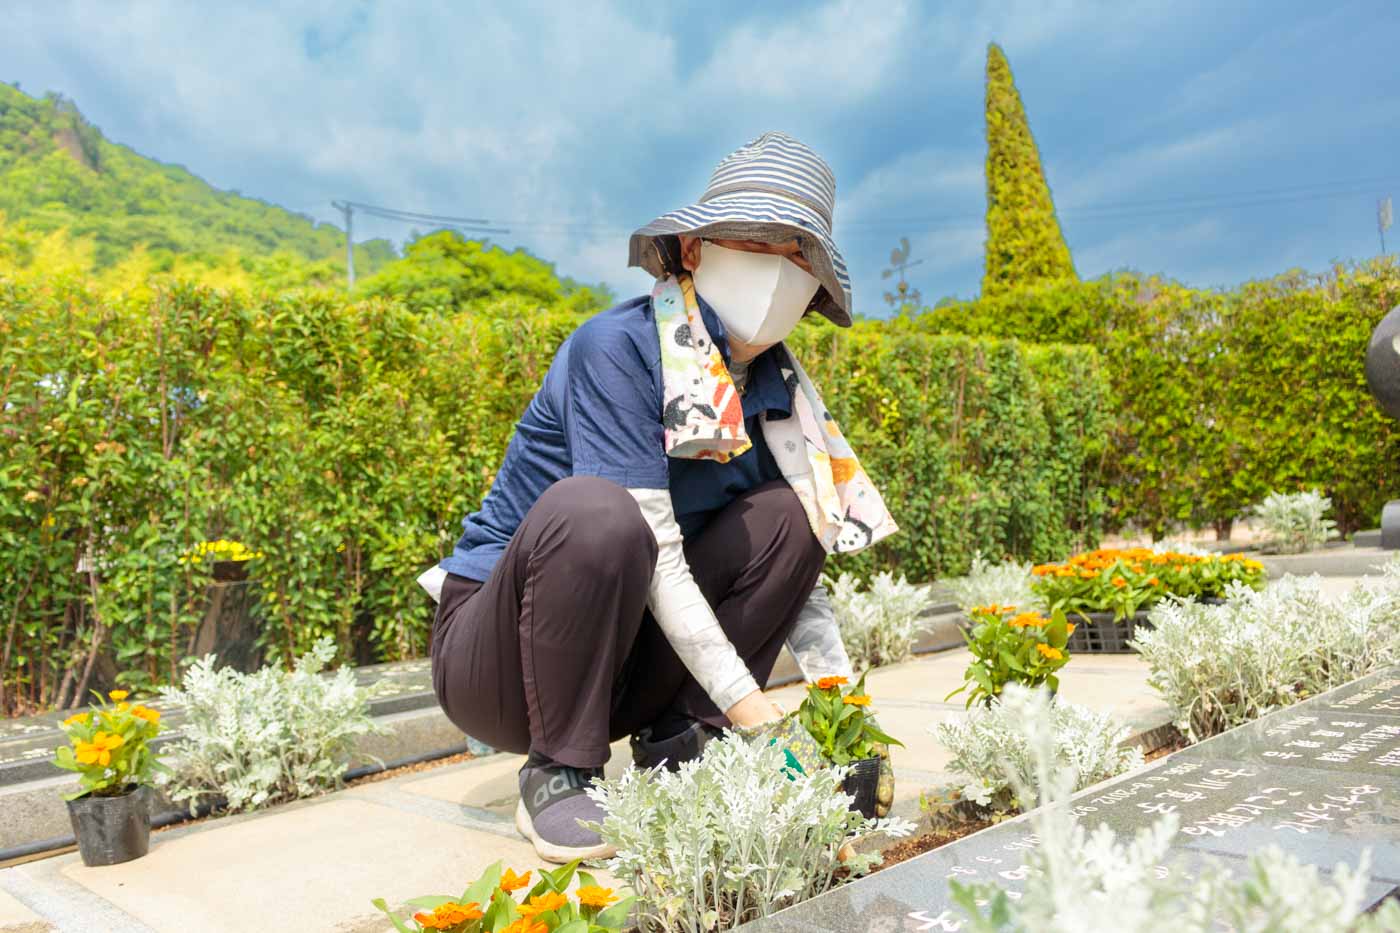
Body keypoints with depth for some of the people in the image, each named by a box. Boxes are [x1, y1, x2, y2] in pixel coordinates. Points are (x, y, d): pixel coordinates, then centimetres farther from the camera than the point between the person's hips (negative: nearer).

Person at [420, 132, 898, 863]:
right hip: (494, 656, -5)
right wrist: (748, 706, -28)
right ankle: (558, 773, -16)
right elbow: (652, 548, -27)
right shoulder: (619, 347, -21)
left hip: (626, 657, 6)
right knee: (594, 512, -35)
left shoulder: (777, 391, -1)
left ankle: (675, 743, -5)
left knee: (786, 514, -12)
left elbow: (797, 561, 2)